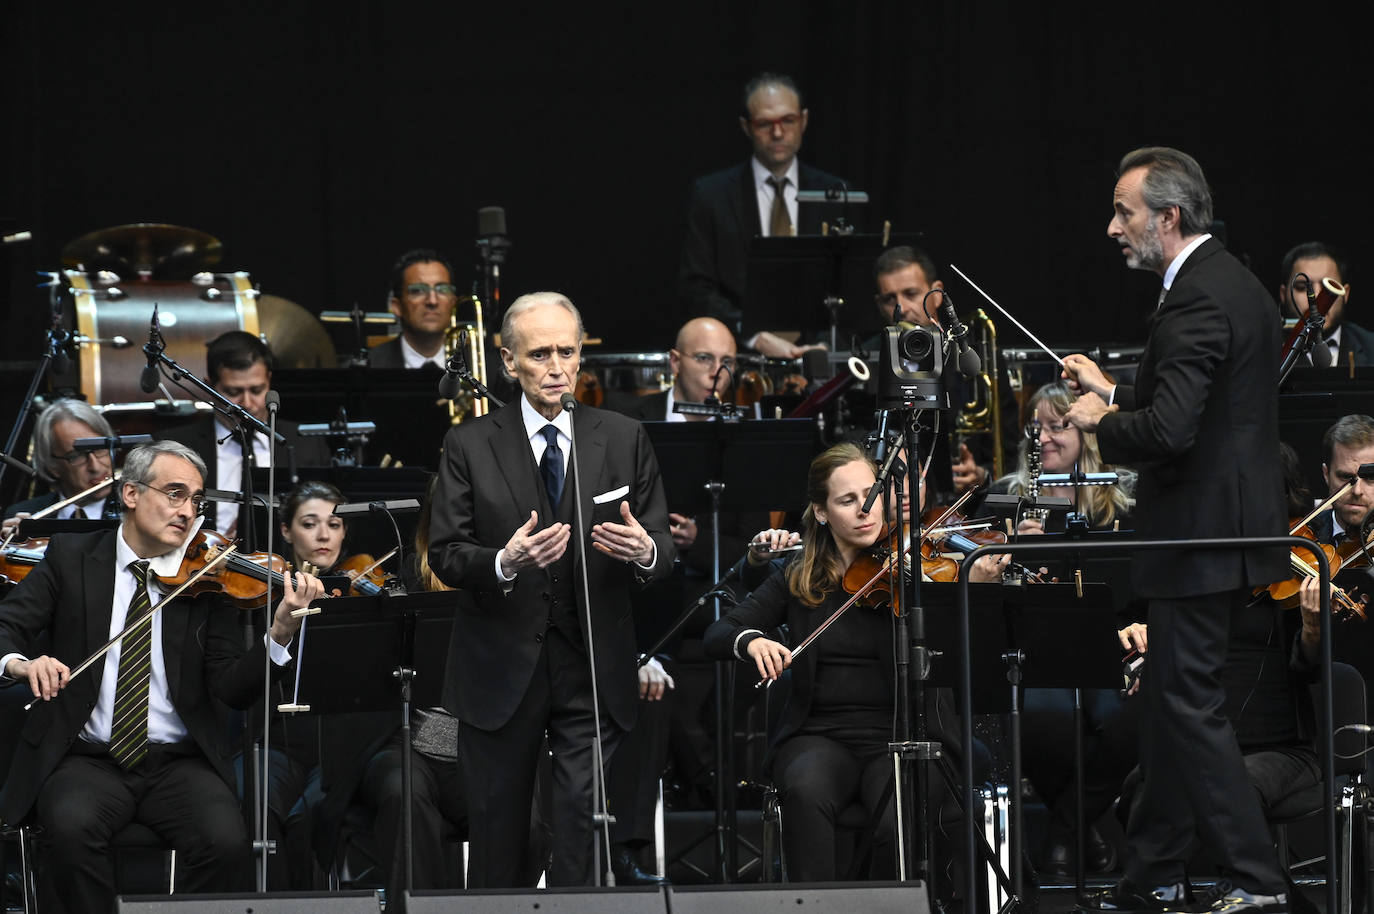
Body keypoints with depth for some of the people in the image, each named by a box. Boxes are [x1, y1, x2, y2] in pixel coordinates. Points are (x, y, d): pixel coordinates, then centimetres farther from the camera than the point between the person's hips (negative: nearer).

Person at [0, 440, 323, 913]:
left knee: (225, 839, -28)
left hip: (179, 763, 0)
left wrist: (280, 633, -22)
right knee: (72, 825, -32)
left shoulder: (206, 579, 5)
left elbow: (233, 689, -4)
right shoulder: (72, 557, 6)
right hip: (88, 760, 0)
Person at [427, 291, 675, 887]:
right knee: (496, 832, 6)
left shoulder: (625, 440, 6)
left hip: (594, 675, 0)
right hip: (501, 674, 0)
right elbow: (445, 557, -4)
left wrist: (645, 551, -20)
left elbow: (665, 551, 5)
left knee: (583, 831, -7)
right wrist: (504, 563, -25)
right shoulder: (470, 446, 2)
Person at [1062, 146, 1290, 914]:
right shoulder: (1236, 284, 13)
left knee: (1190, 704, -6)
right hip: (1229, 526, 11)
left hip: (1201, 539, -11)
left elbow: (1168, 431, -28)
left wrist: (1100, 421, -10)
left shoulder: (1199, 298, -20)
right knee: (1172, 700, 16)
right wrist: (1114, 392, 16)